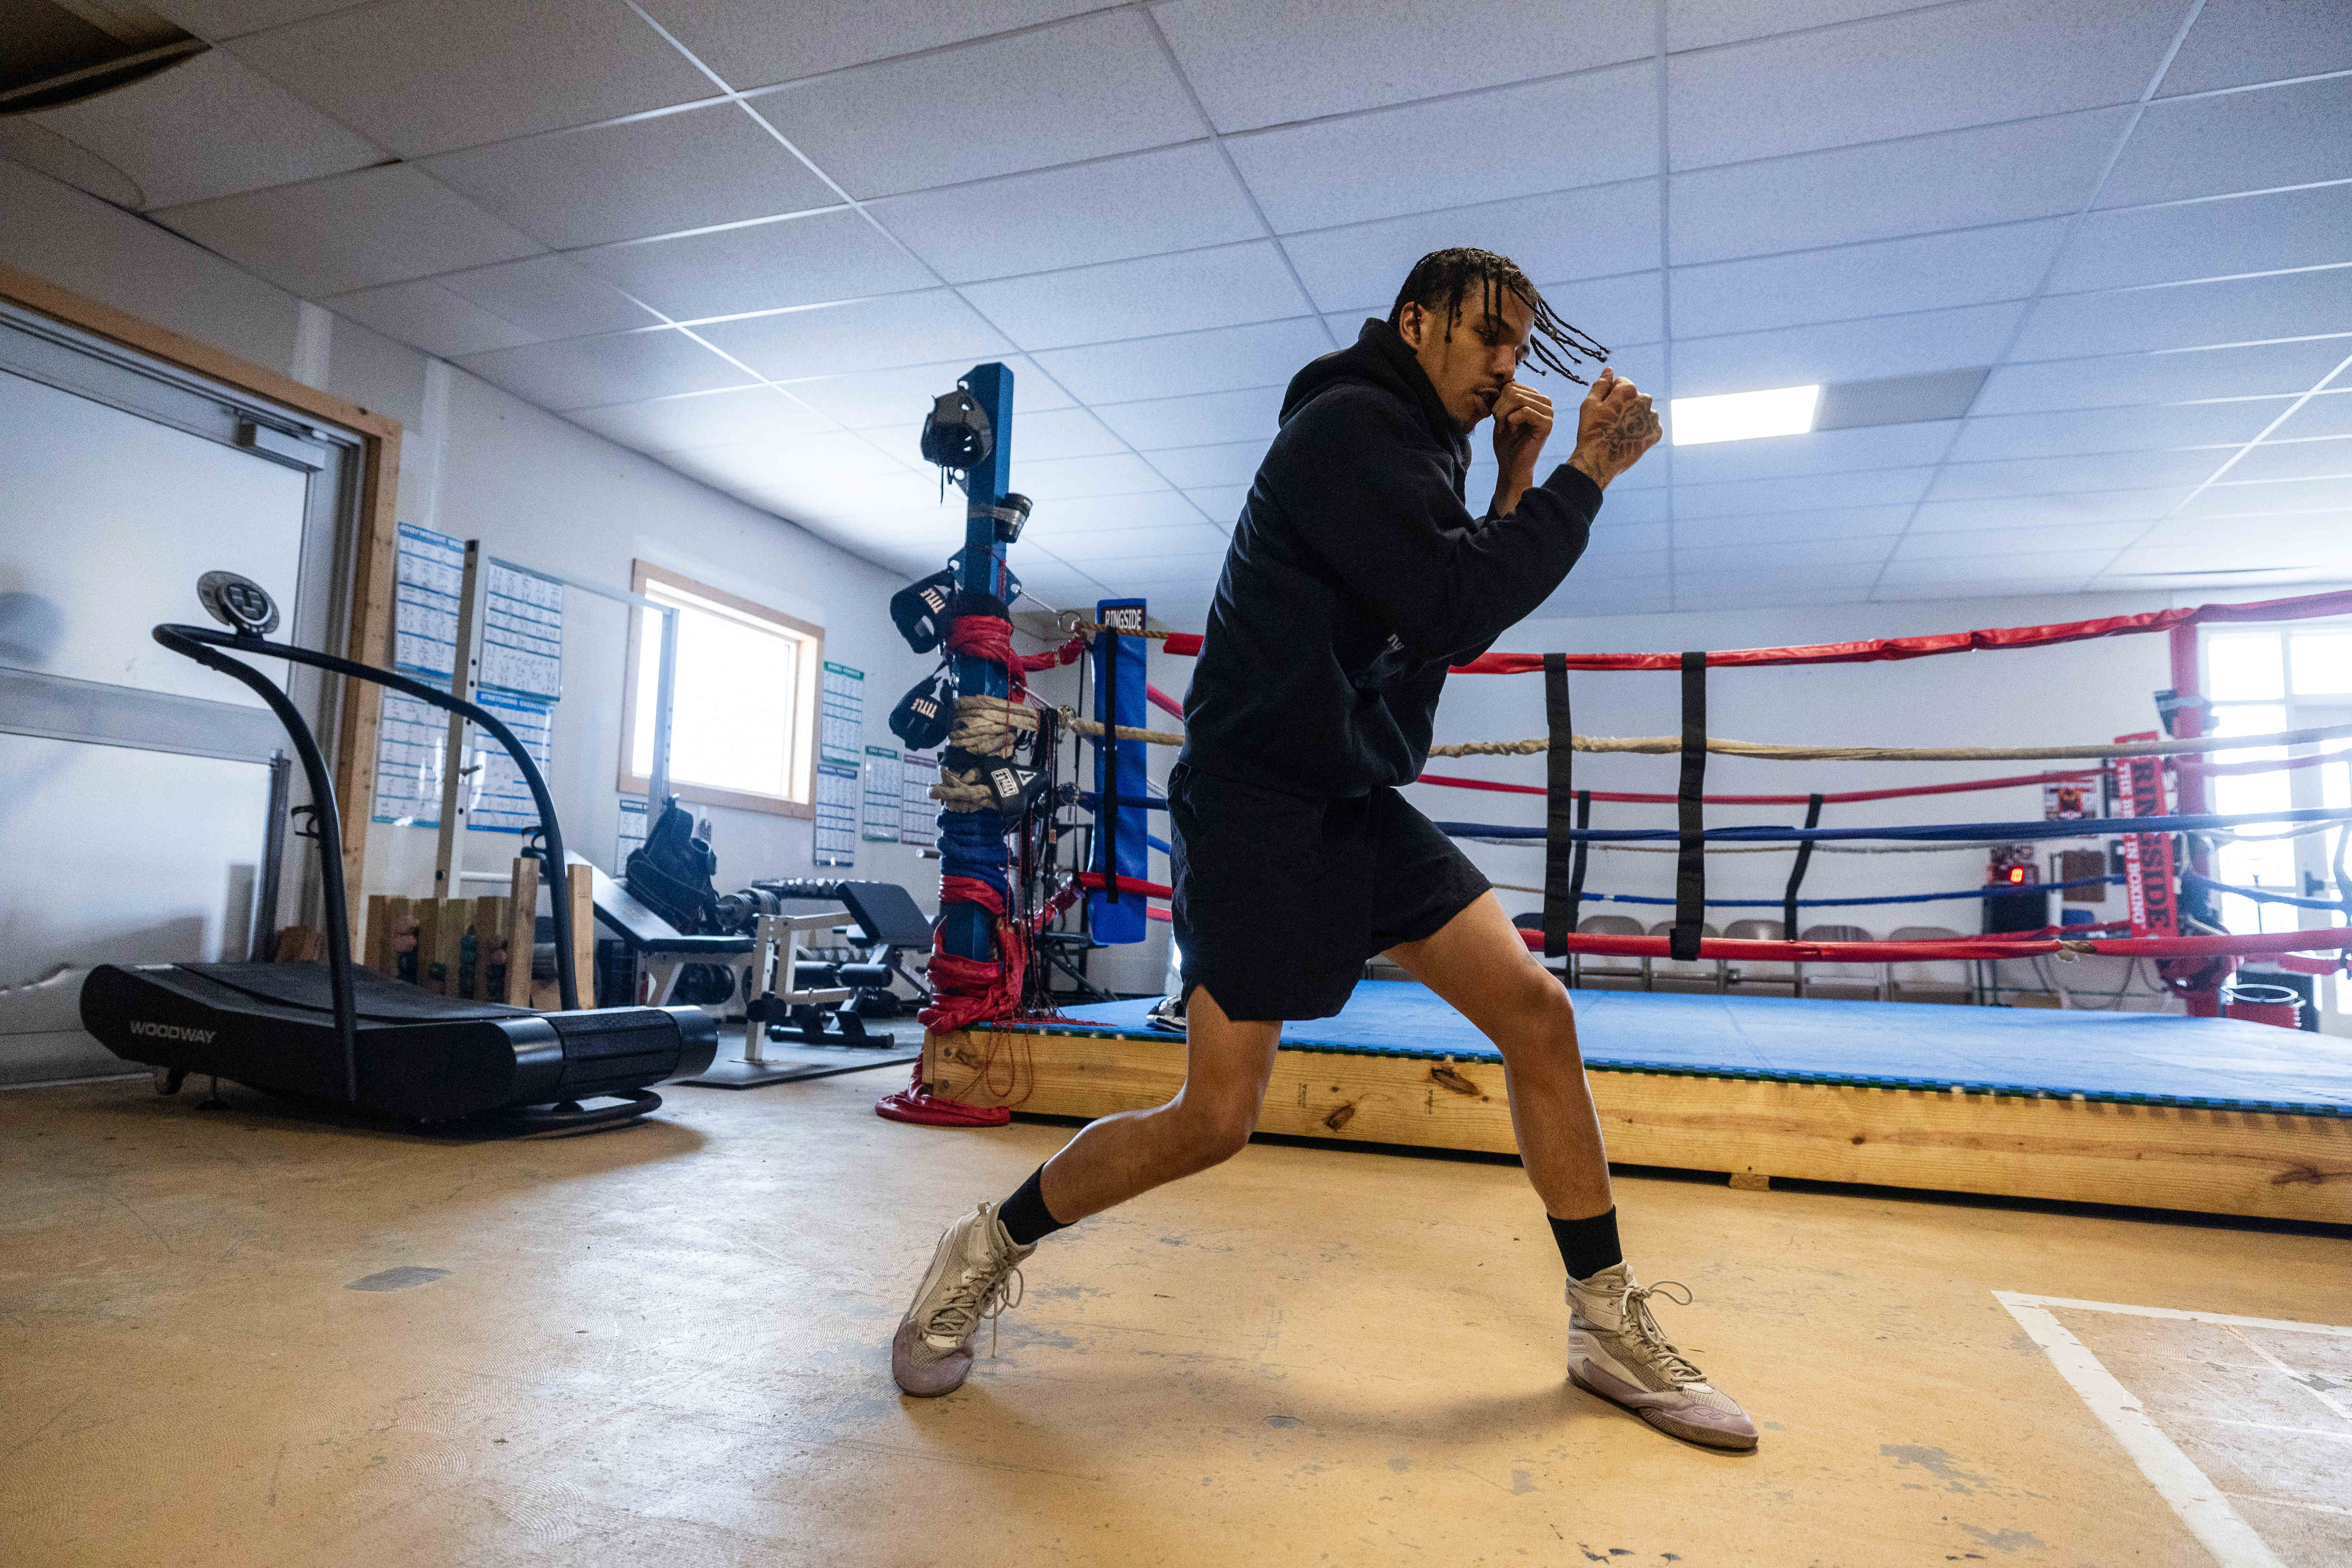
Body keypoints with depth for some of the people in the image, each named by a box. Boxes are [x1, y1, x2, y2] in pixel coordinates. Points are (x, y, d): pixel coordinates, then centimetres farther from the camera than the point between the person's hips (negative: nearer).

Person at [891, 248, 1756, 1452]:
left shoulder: (1414, 450, 17)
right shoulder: (1350, 424, -11)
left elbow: (1462, 622, 19)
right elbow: (1453, 612, -20)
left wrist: (1516, 479, 10)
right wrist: (1586, 474, -11)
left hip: (1361, 802, 9)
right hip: (1258, 804, -9)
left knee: (1537, 1010, 1)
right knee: (1214, 1121, -8)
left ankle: (1608, 1326, 15)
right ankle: (989, 1248, 16)